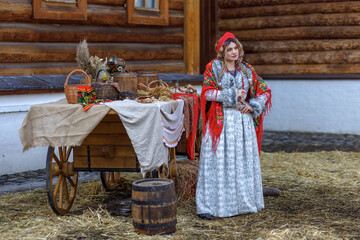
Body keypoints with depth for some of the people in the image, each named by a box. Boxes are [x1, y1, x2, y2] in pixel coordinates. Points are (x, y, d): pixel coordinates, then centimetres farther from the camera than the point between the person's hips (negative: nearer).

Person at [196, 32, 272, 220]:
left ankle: (242, 202, 17)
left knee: (243, 161, 6)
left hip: (243, 121, 4)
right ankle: (207, 206, -2)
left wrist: (252, 105, -4)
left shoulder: (246, 70, 10)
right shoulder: (213, 68, 0)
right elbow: (207, 93, -10)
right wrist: (232, 94, -14)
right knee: (216, 162, -5)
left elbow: (265, 91, 13)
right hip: (220, 121, -4)